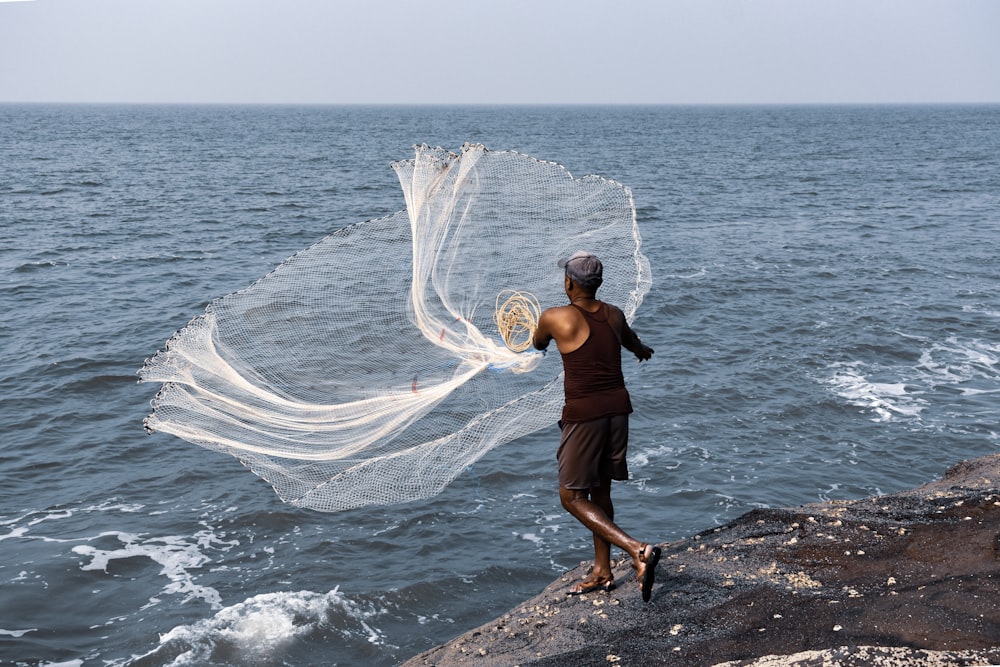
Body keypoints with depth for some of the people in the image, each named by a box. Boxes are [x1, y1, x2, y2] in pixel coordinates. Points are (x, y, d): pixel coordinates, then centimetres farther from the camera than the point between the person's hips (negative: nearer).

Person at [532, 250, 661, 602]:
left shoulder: (554, 318, -8)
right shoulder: (614, 315, 8)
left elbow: (537, 345, 16)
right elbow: (631, 340, 32)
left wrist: (540, 341, 41)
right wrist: (641, 348, 58)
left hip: (583, 414, -6)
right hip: (617, 408, 6)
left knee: (571, 496, 1)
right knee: (600, 491, 18)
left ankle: (637, 549, -15)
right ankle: (602, 573, 24)